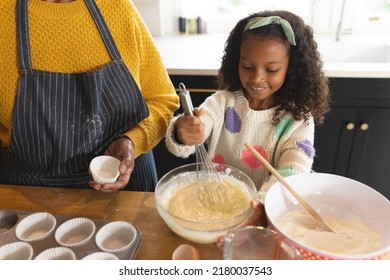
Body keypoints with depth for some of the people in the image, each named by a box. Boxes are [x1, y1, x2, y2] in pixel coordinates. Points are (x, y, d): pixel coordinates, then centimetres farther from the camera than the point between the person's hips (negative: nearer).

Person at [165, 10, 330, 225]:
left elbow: (293, 173, -16)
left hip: (265, 215, 0)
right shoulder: (222, 101, -3)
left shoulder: (299, 119, -4)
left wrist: (263, 203, -35)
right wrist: (182, 134, -39)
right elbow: (179, 142, -15)